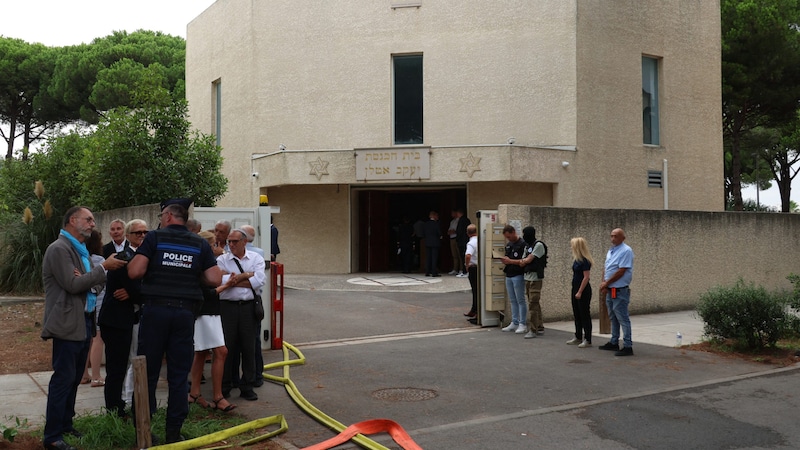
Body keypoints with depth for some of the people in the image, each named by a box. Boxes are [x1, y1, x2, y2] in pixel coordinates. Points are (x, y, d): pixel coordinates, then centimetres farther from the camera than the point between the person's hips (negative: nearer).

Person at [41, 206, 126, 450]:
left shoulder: (81, 250, 17)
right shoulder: (59, 249, -13)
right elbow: (73, 284, -20)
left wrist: (85, 277, -8)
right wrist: (103, 267, -16)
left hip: (83, 322, 9)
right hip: (67, 324, -9)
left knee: (74, 378, 15)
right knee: (63, 379, -7)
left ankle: (65, 425, 25)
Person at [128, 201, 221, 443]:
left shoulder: (155, 237, -2)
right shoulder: (200, 244, 5)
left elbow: (135, 272, -9)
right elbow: (215, 279, 0)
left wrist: (136, 258, 11)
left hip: (155, 308, -2)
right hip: (185, 312, 2)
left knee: (148, 372, 8)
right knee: (179, 375, 8)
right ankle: (174, 432, 11)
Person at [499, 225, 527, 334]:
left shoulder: (522, 244, -12)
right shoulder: (508, 245, 15)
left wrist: (510, 261, -19)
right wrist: (503, 260, 0)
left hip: (518, 276, -8)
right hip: (509, 275, 8)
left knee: (520, 300, -4)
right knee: (513, 301, 12)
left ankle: (522, 324, -1)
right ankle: (514, 323, 17)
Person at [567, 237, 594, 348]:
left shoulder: (585, 261, -17)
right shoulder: (576, 259, 10)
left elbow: (586, 277, -19)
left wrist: (580, 292, -20)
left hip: (583, 290, -9)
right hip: (576, 289, 9)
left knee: (585, 315, -2)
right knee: (577, 314, 15)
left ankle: (587, 340, 4)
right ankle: (578, 337, 24)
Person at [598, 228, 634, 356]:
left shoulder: (626, 251, -14)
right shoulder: (611, 251, 14)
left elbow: (621, 271, -20)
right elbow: (605, 268, 17)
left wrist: (606, 283, -13)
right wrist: (604, 284, 2)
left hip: (620, 291, -9)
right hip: (610, 290, 9)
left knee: (623, 319, -7)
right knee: (613, 317, 17)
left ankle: (627, 346, -4)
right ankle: (614, 342, 27)